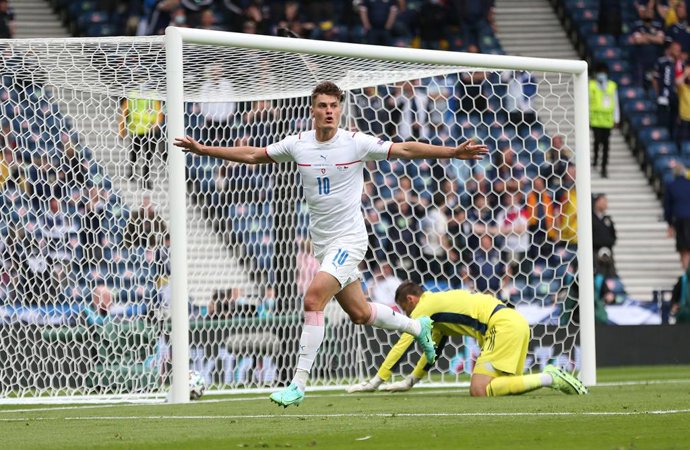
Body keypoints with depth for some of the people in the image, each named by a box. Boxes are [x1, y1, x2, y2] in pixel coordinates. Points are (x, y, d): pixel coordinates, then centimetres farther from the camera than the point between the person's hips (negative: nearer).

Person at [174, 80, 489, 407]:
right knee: (359, 314, 13)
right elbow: (252, 155, 13)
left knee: (314, 298, -23)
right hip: (322, 242, 6)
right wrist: (203, 150, 11)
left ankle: (299, 383, -20)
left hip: (348, 239, -6)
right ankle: (416, 326, 41)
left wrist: (453, 152, -17)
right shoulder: (297, 144, 2)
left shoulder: (357, 143, -10)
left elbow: (405, 150, -8)